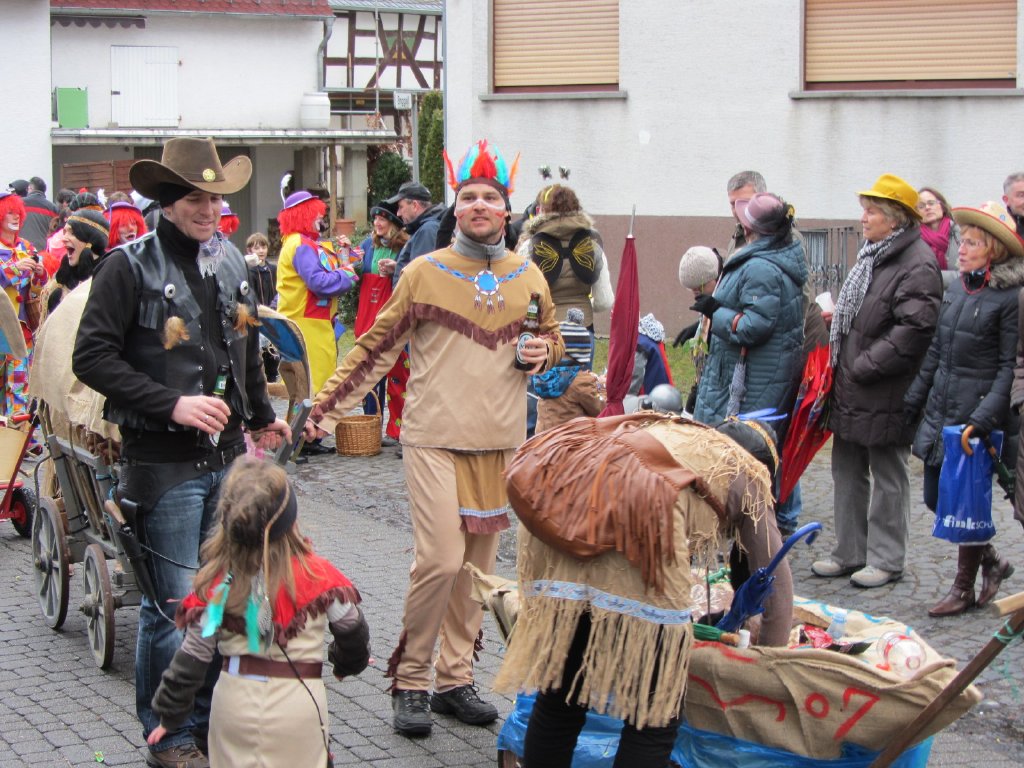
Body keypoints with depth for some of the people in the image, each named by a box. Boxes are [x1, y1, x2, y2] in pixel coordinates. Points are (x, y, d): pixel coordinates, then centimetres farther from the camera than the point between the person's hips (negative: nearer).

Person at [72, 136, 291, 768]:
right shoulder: (130, 265, -9)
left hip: (227, 456, 6)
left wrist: (261, 417, 34)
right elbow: (93, 357, -14)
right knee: (173, 606, -2)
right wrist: (172, 404, -19)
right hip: (164, 463, -6)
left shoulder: (230, 260, 12)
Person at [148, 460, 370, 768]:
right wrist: (348, 662, 25)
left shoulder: (217, 583, -4)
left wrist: (170, 716, 13)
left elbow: (192, 656, 0)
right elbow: (350, 627, 3)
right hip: (297, 702, -1)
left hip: (234, 698, 1)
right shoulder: (314, 575, -7)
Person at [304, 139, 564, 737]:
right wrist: (328, 406, -4)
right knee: (441, 560, -13)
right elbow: (376, 348, 2)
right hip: (436, 437, -4)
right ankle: (410, 680, 4)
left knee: (477, 566, 9)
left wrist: (546, 351, -1)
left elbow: (554, 339, 23)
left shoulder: (528, 277, 8)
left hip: (500, 440, 4)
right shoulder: (425, 273, -2)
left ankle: (455, 678, 21)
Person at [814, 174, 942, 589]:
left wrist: (864, 367, -19)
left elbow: (914, 331, -25)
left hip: (885, 396, -9)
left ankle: (885, 559, 13)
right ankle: (849, 553, 26)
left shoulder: (918, 265, -17)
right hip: (852, 390, 10)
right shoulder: (872, 255, 14)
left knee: (888, 476, 3)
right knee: (847, 472, 15)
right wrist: (840, 363, 14)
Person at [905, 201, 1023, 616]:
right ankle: (990, 561, 32)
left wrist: (986, 415, -21)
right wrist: (916, 396, 18)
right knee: (936, 497, 12)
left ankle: (964, 588, 16)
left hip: (978, 412, -8)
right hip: (942, 409, 8)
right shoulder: (956, 288, 9)